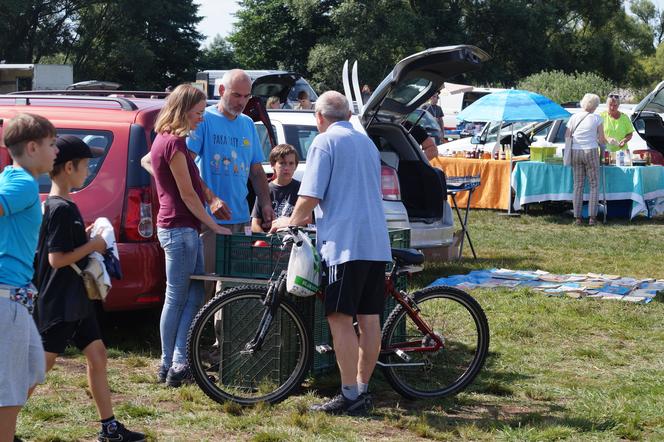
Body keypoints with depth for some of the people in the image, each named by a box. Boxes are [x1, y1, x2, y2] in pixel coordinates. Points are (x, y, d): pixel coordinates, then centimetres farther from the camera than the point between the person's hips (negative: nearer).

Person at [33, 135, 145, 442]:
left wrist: (87, 236, 8)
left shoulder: (60, 206, 11)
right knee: (41, 365, -6)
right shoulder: (61, 209, -19)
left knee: (97, 355, 12)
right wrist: (92, 245, -14)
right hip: (58, 304, -10)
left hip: (75, 299, 10)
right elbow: (56, 258, -24)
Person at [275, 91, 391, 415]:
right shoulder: (367, 143, 21)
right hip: (377, 243, 8)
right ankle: (363, 389, 15)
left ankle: (349, 395, -10)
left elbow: (310, 197, -11)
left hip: (344, 243, -8)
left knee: (340, 319, -7)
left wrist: (291, 222, 8)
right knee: (369, 318, 9)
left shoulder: (325, 142, -4)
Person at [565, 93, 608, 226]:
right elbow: (602, 140, 1)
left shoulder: (574, 117, 6)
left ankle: (577, 217, 4)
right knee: (594, 185, 4)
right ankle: (592, 217, -3)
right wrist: (604, 143, 23)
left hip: (575, 152, 3)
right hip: (591, 152, -3)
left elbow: (567, 136, 6)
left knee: (578, 185, 8)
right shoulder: (596, 118, -3)